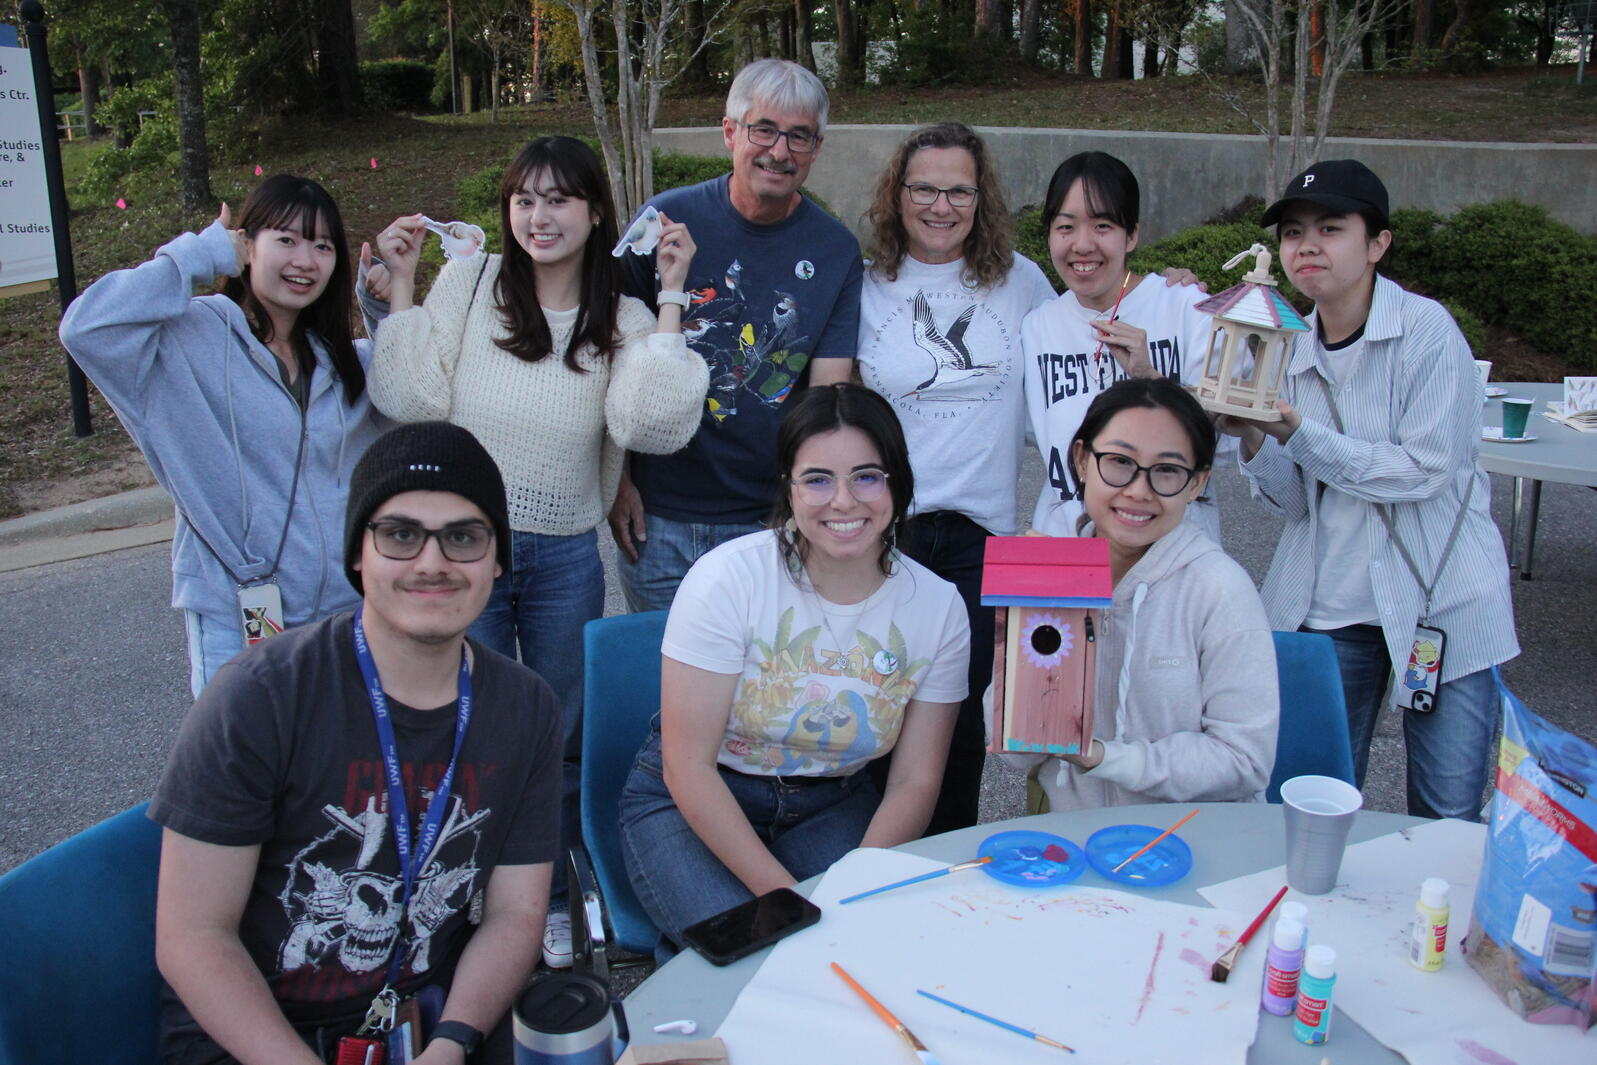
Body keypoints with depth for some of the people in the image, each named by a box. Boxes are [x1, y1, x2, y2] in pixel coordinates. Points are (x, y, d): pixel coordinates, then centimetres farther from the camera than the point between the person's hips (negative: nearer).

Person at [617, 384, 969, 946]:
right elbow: (688, 767, -18)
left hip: (832, 805, 3)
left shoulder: (938, 606, -9)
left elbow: (915, 782, -4)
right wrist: (781, 893, -24)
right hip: (691, 804, -2)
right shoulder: (728, 577, -19)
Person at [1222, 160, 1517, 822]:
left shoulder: (1427, 330, -10)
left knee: (1448, 821, 3)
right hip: (1329, 605, 4)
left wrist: (1299, 433, -20)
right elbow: (1293, 500, 4)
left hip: (1442, 601, -4)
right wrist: (1254, 439, -15)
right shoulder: (1292, 350, 5)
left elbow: (1426, 471, -16)